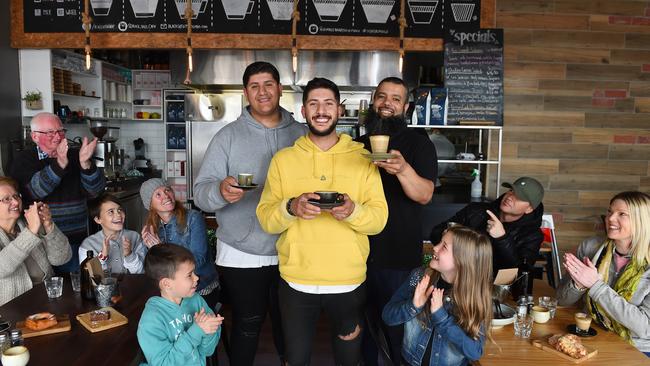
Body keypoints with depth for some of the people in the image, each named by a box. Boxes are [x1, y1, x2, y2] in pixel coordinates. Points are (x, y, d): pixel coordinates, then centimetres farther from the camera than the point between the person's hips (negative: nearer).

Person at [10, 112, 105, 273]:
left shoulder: (75, 156, 5)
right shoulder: (24, 159, 0)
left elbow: (95, 190, -7)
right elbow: (33, 190, -18)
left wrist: (85, 163, -25)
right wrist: (60, 164, -31)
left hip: (76, 241, 2)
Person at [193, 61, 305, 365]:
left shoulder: (301, 134, 2)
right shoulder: (228, 136, -3)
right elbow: (201, 192, -10)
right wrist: (220, 191, -32)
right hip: (241, 256, -2)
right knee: (247, 325, 11)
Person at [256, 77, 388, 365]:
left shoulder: (362, 158, 0)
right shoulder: (283, 159, 2)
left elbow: (379, 218, -4)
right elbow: (265, 218, -2)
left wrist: (353, 211, -25)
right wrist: (291, 208, -23)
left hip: (349, 283, 0)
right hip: (296, 282, 0)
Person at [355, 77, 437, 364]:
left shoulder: (417, 142, -4)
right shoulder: (358, 144, 10)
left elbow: (424, 195, -18)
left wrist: (403, 169, -34)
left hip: (399, 257, -4)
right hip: (359, 252, 5)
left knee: (397, 329, 7)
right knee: (362, 324, 16)